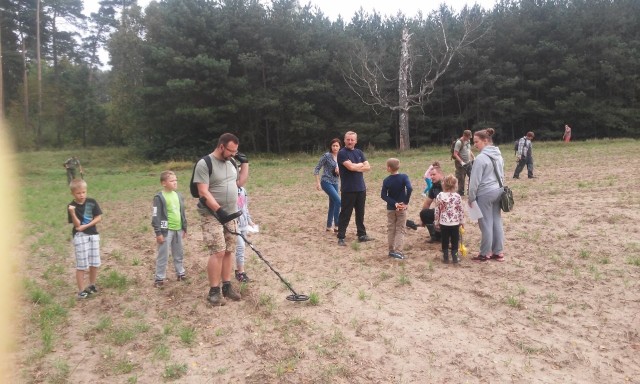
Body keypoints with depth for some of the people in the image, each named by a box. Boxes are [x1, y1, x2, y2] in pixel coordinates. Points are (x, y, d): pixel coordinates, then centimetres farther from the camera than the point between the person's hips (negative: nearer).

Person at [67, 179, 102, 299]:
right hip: (80, 236, -3)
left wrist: (85, 226, -12)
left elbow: (99, 218, -3)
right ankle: (81, 290, 9)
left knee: (95, 263, 10)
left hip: (93, 235, 3)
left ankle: (92, 285, 29)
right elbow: (77, 225, -14)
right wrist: (72, 213, -30)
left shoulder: (92, 202, -2)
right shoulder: (71, 206, -9)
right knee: (81, 265, 0)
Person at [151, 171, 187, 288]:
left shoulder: (178, 196, 8)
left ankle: (180, 273, 30)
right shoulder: (159, 197, -11)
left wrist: (184, 228, 17)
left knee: (179, 254, 17)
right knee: (163, 256, 1)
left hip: (178, 230, 6)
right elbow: (156, 216, -12)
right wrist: (158, 233, -14)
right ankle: (159, 278, 9)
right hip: (166, 230, -6)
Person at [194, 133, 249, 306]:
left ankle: (227, 286, 18)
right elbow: (204, 192, -19)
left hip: (230, 215, 7)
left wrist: (245, 163, 8)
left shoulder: (231, 162, 10)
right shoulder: (204, 164, -13)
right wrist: (219, 210, -28)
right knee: (218, 252, -11)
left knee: (228, 251, 9)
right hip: (212, 216, -7)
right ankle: (214, 291, -1)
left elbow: (240, 182, 17)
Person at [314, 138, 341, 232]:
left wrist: (339, 171, -6)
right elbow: (317, 169, -9)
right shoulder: (326, 156, -10)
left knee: (332, 204, 10)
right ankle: (336, 225, -11)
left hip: (335, 183, 7)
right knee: (338, 201, -18)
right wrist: (318, 182, -14)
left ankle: (329, 226, 21)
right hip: (326, 182, -7)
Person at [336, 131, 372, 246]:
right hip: (348, 189, -6)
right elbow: (351, 166, -21)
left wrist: (355, 167, -11)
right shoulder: (342, 153, -8)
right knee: (345, 214, -2)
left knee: (360, 213, 13)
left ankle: (362, 235, 22)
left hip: (361, 188, 6)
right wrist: (361, 164, -2)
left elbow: (368, 167, 4)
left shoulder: (359, 152, 11)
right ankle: (341, 238, 5)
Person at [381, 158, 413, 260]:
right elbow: (410, 189, -25)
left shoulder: (386, 180, -7)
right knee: (400, 229, 4)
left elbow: (383, 195, -12)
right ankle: (397, 251, -6)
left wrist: (394, 203, -13)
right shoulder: (404, 177, -11)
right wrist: (406, 202, -17)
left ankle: (391, 250, 19)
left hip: (390, 208, 2)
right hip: (402, 208, -1)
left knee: (391, 229, 13)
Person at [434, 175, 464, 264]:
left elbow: (437, 211, -3)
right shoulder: (457, 196, -8)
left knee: (445, 241, 10)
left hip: (443, 223, 1)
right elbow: (461, 210, -2)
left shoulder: (439, 196, -6)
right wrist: (462, 221, 10)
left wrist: (436, 222, 7)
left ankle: (445, 258, 15)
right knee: (455, 241, 10)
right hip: (455, 223, -1)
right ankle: (454, 258, 14)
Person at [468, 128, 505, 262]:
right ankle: (498, 252, 19)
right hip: (498, 191, 8)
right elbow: (501, 175, 16)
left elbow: (475, 180, -16)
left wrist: (471, 197, -8)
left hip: (485, 194, -8)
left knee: (486, 224, 1)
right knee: (497, 222, 12)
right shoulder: (498, 155, 8)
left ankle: (485, 253, 11)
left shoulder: (481, 157, -18)